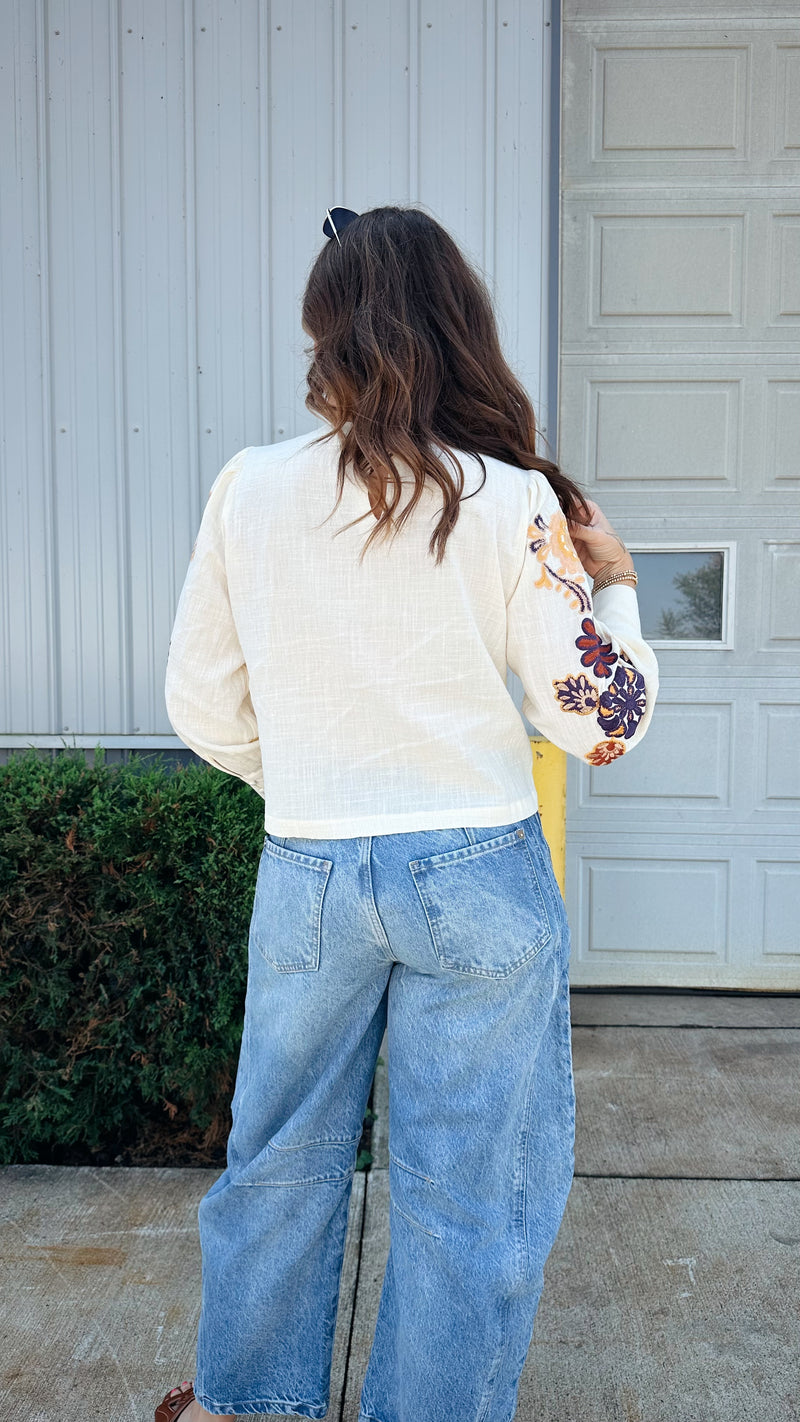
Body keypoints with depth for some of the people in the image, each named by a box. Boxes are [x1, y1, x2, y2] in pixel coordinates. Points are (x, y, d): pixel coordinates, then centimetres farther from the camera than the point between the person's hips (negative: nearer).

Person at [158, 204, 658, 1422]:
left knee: (281, 1154, 23)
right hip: (478, 875, -2)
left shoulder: (248, 489, -4)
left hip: (307, 871, 3)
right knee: (469, 1190, 16)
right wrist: (614, 579, 8)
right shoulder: (513, 501, -10)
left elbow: (203, 707, 2)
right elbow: (602, 723, -8)